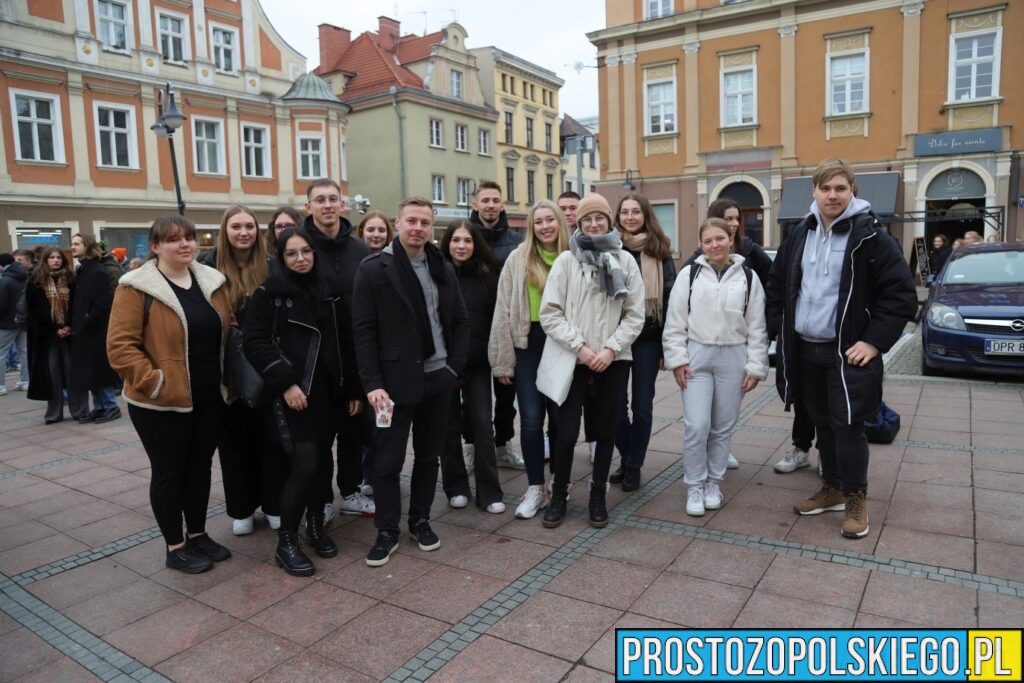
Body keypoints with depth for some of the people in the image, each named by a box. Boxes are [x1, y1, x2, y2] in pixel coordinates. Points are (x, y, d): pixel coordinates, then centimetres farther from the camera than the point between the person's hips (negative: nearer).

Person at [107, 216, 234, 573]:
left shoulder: (212, 281, 5)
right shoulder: (136, 287, -12)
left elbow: (229, 331, 14)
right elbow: (119, 346, -16)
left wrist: (228, 376, 8)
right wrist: (155, 383, -20)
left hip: (209, 398, 6)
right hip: (161, 404, -5)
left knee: (200, 467, 16)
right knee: (169, 472, 8)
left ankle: (198, 534, 32)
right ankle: (175, 547, 22)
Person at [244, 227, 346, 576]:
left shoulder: (329, 289, 11)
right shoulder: (268, 293, -3)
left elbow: (342, 339, 14)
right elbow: (254, 342, -9)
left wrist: (350, 385, 10)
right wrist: (285, 383, -16)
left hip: (328, 389, 5)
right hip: (295, 391, -5)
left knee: (323, 460, 9)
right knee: (305, 463, -10)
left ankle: (316, 526, 28)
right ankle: (286, 543, 4)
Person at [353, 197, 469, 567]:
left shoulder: (443, 268, 8)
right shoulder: (374, 269, -6)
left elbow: (460, 321, 12)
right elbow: (363, 330, -9)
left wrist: (455, 366, 1)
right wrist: (373, 384, -15)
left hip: (437, 377, 4)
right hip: (396, 380, -4)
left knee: (429, 455, 14)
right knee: (388, 460, 4)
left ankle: (421, 520, 31)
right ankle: (387, 531, 20)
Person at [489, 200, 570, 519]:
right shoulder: (518, 259, 0)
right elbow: (504, 311, -1)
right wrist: (503, 361, -4)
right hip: (528, 346, -1)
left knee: (560, 418, 9)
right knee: (531, 419, 1)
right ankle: (535, 489, 15)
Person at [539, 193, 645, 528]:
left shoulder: (626, 261, 3)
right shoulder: (566, 260, -1)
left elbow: (635, 315, 2)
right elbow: (550, 313, -4)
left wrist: (611, 348, -9)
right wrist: (579, 347, -12)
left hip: (614, 361, 2)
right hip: (575, 360, -1)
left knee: (606, 430, 11)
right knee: (566, 432, 1)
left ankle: (598, 494, 28)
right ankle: (558, 494, 21)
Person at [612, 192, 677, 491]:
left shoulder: (659, 250, 3)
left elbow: (670, 295, 2)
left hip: (648, 336, 0)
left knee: (642, 404, 7)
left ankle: (634, 465, 22)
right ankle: (626, 457, 27)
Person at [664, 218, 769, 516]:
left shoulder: (748, 277, 3)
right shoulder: (689, 274, 1)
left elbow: (756, 326, 4)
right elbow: (675, 321, 1)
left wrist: (756, 366, 0)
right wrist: (677, 359, -6)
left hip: (733, 358, 1)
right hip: (697, 356, -1)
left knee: (723, 427, 10)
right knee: (696, 426, -6)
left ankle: (713, 482, 27)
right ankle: (694, 486, 11)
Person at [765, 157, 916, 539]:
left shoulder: (870, 237, -9)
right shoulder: (800, 236, 7)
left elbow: (902, 293, -10)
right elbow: (777, 287, 15)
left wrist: (875, 341, -15)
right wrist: (779, 332, 6)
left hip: (846, 352, -5)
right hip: (804, 350, 5)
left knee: (847, 427, -2)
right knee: (823, 424, 15)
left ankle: (856, 500, 16)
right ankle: (832, 489, 31)